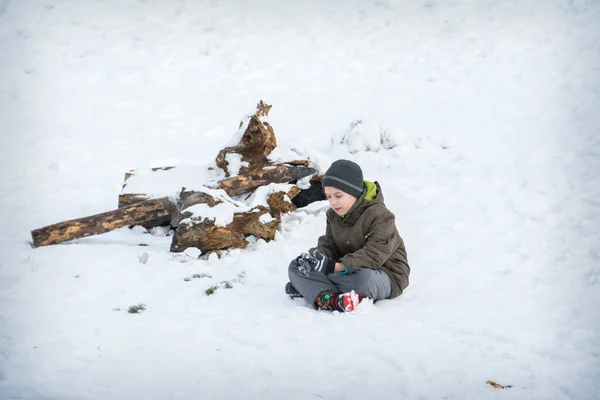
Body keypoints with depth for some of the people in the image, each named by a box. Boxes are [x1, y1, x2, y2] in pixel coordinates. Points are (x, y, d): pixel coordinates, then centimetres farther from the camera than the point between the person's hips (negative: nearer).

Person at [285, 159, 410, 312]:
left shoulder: (380, 215, -19)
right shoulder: (333, 215, 5)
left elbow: (374, 255, -29)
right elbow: (328, 244, 4)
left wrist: (337, 266, -40)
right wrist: (315, 256, -22)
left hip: (385, 275, -7)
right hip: (349, 272, 7)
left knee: (365, 279, -45)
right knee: (296, 266, -7)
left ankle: (311, 287, -25)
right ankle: (332, 300, -32)